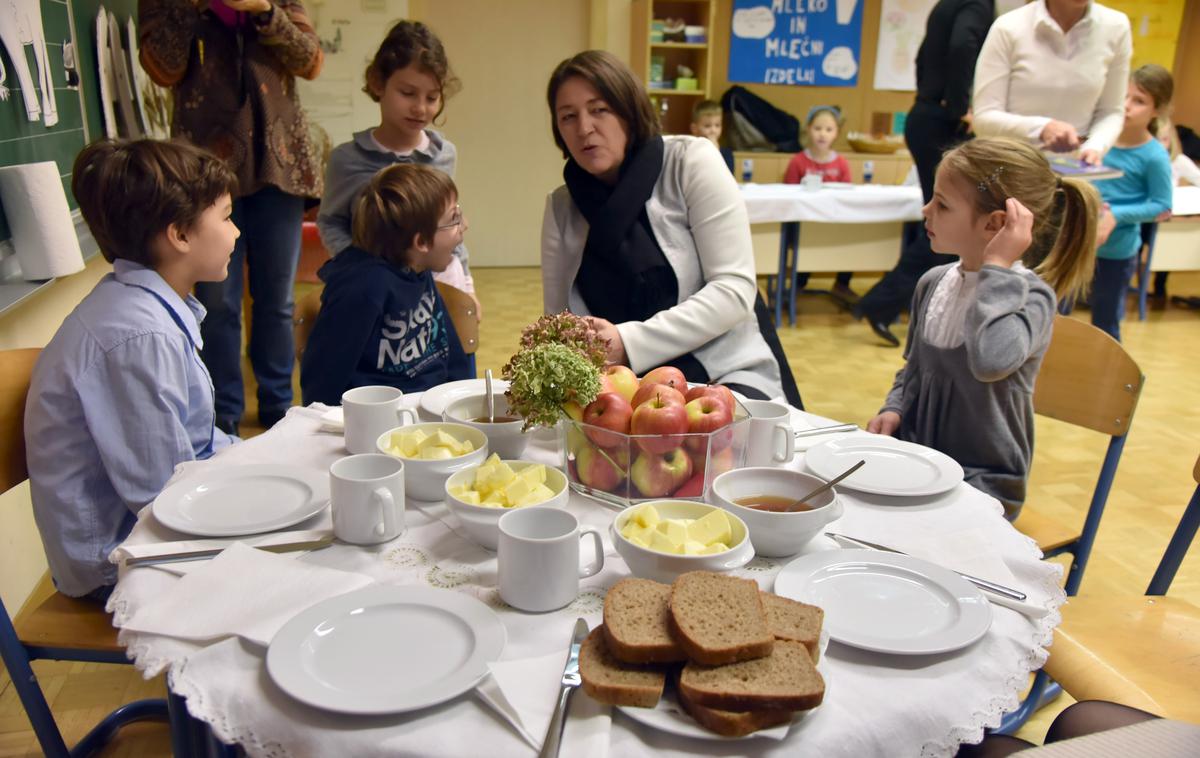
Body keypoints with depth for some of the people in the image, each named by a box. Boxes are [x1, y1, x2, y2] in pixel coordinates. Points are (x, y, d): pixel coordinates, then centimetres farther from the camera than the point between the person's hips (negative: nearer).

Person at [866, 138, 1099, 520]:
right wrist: (894, 409, -1)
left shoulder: (1029, 295, -15)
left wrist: (998, 268, -28)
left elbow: (991, 361, -39)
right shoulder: (933, 283, 3)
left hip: (982, 483, -6)